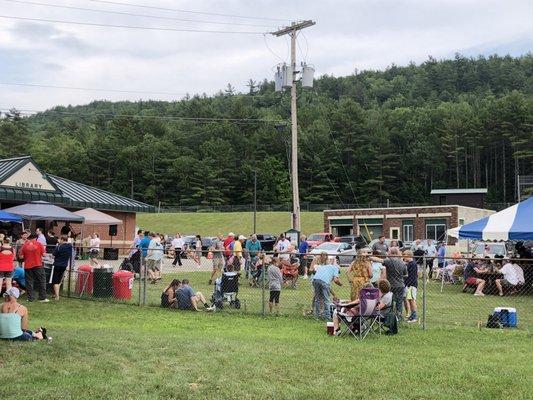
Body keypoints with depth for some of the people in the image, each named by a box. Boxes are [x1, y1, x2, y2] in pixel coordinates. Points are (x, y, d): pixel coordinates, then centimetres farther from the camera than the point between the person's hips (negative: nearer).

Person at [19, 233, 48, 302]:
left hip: (28, 266, 1)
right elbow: (43, 254, -3)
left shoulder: (25, 245, -1)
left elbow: (21, 256, -2)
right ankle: (42, 298, 4)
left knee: (29, 282, 7)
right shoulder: (39, 244, -3)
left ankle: (30, 298, 7)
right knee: (41, 281, 6)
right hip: (38, 265, -1)